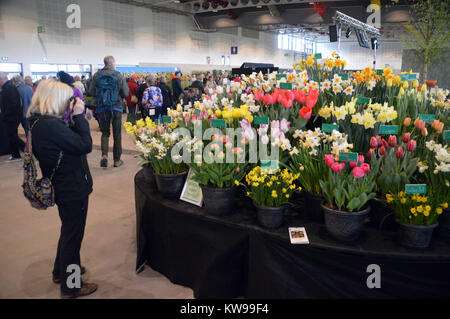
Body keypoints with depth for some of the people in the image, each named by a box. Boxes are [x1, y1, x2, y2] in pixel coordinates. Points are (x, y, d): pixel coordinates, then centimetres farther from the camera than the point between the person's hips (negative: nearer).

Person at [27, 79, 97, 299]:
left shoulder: (39, 122, 4)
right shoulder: (51, 126, -27)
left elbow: (71, 139, 8)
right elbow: (85, 145, -23)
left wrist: (76, 118, -1)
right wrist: (79, 116, -17)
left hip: (65, 188, 10)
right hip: (73, 190, -10)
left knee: (69, 231, 27)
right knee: (73, 235, 6)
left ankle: (61, 271, 46)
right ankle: (70, 287, 23)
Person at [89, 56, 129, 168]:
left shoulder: (96, 75, -2)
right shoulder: (119, 76, -9)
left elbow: (91, 93, 0)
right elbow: (126, 93, -6)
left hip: (102, 108, 2)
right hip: (116, 108, -2)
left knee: (105, 132, 14)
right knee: (117, 134, 8)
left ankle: (104, 154, -8)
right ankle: (117, 160, 14)